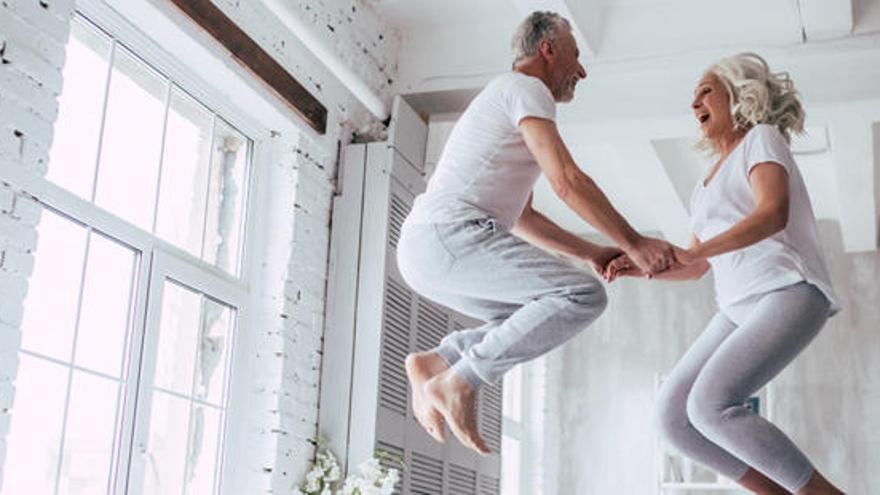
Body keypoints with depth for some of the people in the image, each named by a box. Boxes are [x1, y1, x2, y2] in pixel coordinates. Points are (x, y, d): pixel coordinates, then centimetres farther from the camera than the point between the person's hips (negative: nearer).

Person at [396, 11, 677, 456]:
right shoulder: (526, 89, 1)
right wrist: (633, 243, -6)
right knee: (583, 295, -15)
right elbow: (566, 182, -12)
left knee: (537, 322, 21)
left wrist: (593, 252, 25)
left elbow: (522, 219, 32)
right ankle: (459, 382, -16)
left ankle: (436, 362, 7)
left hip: (420, 251, 10)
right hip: (450, 235, -10)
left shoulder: (502, 103, 31)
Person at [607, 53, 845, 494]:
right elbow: (696, 268, 26)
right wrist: (636, 267, 9)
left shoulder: (763, 137, 1)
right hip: (741, 308, 8)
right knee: (672, 416, -8)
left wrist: (687, 251, -28)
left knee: (710, 406, -27)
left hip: (790, 295, -8)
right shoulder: (711, 183, 25)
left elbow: (773, 214, -18)